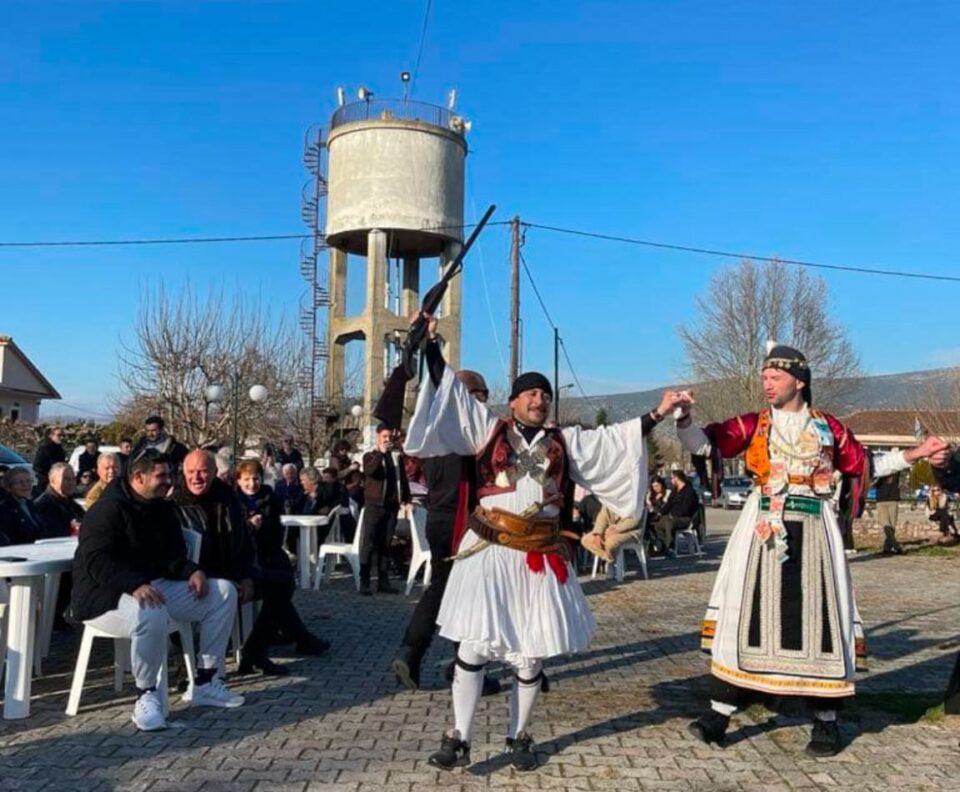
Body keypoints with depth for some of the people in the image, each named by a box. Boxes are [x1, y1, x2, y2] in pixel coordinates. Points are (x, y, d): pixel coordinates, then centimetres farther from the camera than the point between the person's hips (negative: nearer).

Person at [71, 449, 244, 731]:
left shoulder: (161, 508, 11)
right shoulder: (108, 509, -14)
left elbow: (173, 555, 12)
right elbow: (96, 560, -27)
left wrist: (192, 571, -12)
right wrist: (135, 585, -42)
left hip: (156, 585, 8)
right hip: (108, 593, -8)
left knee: (223, 592, -6)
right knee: (151, 614, -42)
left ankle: (204, 683, -2)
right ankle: (146, 696, -20)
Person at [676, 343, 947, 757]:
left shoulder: (827, 426, 6)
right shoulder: (752, 424, 4)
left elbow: (862, 465, 16)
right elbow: (702, 444, -4)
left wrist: (911, 455, 11)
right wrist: (684, 416, -21)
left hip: (813, 531, 0)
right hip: (764, 530, 0)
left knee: (816, 613, 4)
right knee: (746, 613, 0)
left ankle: (825, 720, 16)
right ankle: (720, 711, 6)